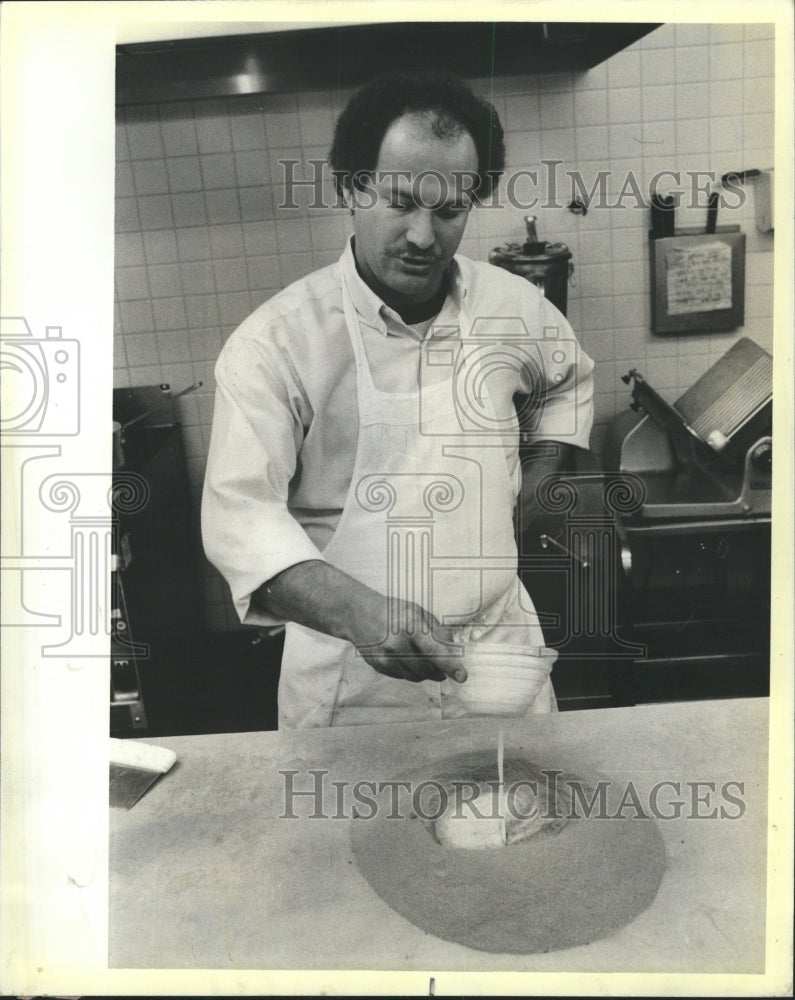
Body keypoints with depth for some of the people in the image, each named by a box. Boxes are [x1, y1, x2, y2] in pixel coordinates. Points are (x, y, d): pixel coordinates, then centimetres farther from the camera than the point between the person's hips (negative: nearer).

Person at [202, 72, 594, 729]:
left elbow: (570, 377, 21)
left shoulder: (512, 307, -1)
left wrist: (536, 489, 8)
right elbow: (240, 511, -21)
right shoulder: (275, 342, -14)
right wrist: (359, 612, -36)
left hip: (499, 644, 4)